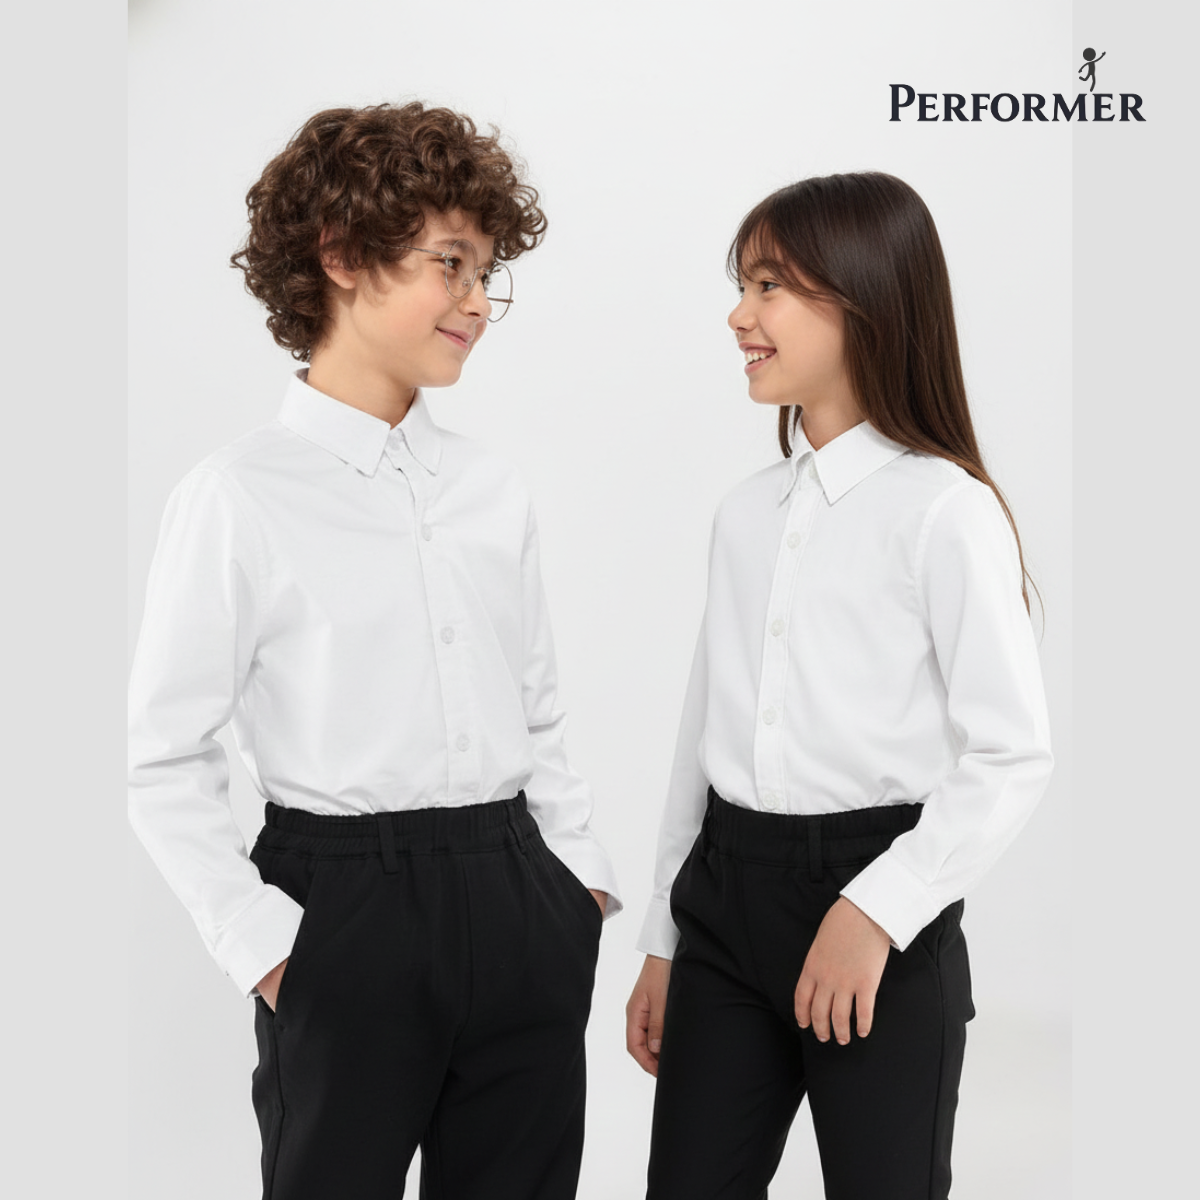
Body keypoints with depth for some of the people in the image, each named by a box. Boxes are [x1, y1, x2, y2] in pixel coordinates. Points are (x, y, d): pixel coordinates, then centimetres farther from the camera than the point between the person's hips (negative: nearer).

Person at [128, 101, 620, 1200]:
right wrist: (262, 943, -10)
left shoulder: (494, 492, 9)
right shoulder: (242, 500, -8)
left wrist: (581, 875, 8)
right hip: (348, 904, -5)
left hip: (521, 909, 5)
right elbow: (164, 764, -6)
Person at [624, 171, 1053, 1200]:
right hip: (727, 894, 5)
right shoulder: (747, 512, 9)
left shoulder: (943, 510, -10)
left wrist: (875, 911, -18)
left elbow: (1013, 755, -12)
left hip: (878, 912, -5)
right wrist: (664, 945, 14)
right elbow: (705, 731, 12)